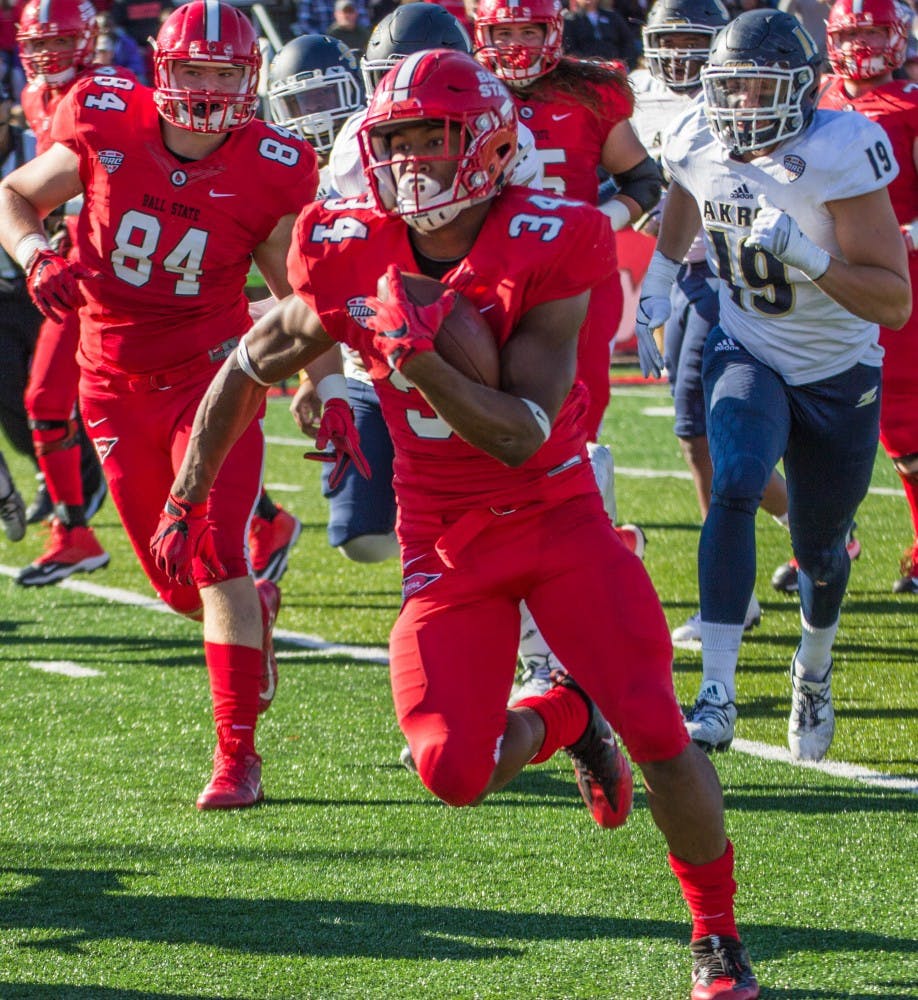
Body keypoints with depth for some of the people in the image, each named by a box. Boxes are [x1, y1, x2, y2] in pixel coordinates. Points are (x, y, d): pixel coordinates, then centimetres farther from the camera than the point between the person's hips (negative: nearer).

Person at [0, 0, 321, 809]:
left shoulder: (267, 173, -11)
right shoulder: (107, 129, -10)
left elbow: (302, 301, 0)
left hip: (211, 377, -2)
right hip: (116, 387, 2)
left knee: (217, 561, -17)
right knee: (177, 583, 9)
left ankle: (238, 754, -12)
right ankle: (256, 611, 45)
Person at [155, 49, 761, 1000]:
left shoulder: (544, 251, -18)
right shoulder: (349, 259, -9)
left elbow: (526, 435, -22)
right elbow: (245, 372, 8)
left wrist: (418, 356, -34)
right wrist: (187, 503, 7)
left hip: (557, 514, -2)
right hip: (446, 540, 2)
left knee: (658, 734, -15)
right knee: (454, 774, -14)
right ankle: (564, 719, 22)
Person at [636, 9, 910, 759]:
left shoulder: (838, 156, -27)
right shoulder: (700, 146, -12)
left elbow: (894, 303, -31)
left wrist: (806, 256, -43)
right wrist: (660, 280, 10)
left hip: (838, 375, -2)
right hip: (748, 357, 2)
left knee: (820, 550, 12)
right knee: (735, 488, -27)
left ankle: (815, 667, 47)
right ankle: (716, 696, -29)